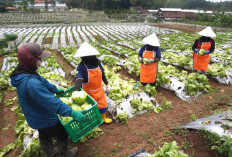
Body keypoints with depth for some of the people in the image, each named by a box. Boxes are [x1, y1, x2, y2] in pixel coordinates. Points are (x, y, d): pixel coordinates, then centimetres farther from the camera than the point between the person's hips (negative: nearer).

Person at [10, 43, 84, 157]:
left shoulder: (23, 71, -8)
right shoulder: (31, 83, -40)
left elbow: (43, 81, 8)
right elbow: (52, 102, -38)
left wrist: (55, 90, 22)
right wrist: (72, 113, -31)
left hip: (36, 117, 9)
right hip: (46, 120, -9)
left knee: (45, 135, 31)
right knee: (62, 135, 16)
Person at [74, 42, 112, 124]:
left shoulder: (97, 62, -9)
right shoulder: (81, 67, -25)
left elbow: (102, 74, 4)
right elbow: (78, 81, -38)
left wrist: (107, 85, 10)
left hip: (99, 90, 5)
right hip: (89, 92, -5)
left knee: (102, 104, 23)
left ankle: (103, 118, 51)